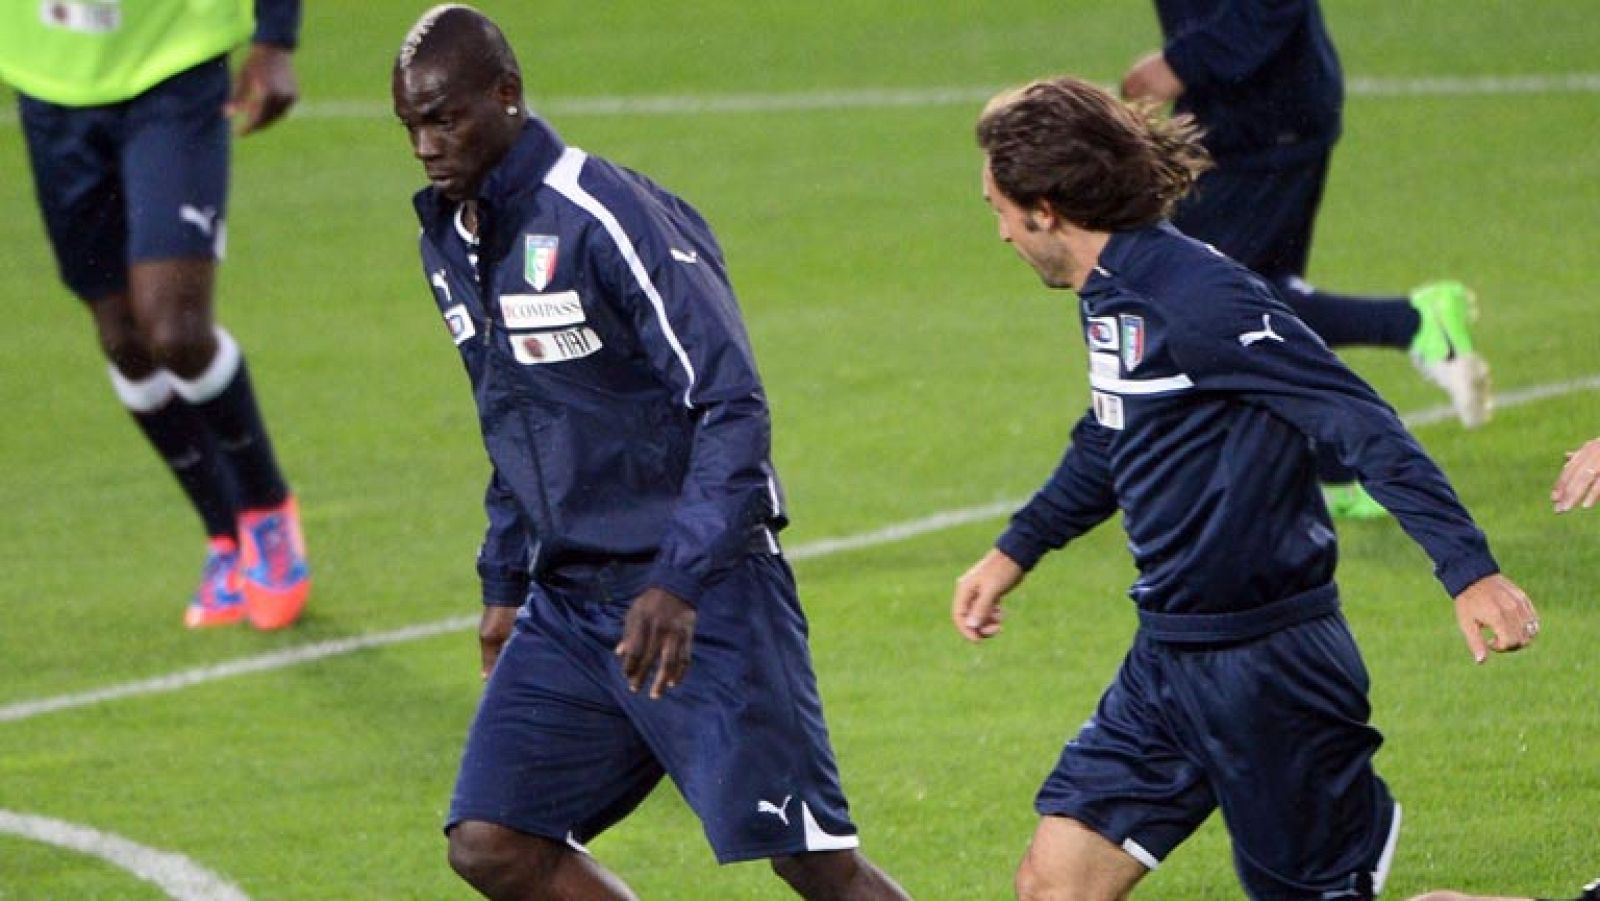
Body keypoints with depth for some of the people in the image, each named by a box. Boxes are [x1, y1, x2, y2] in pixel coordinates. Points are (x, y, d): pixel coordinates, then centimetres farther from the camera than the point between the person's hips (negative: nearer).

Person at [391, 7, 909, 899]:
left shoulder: (606, 217, -17)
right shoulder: (451, 238, 9)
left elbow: (733, 408, -22)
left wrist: (679, 585, -31)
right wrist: (504, 583, 20)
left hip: (702, 595, -8)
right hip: (566, 604, 8)